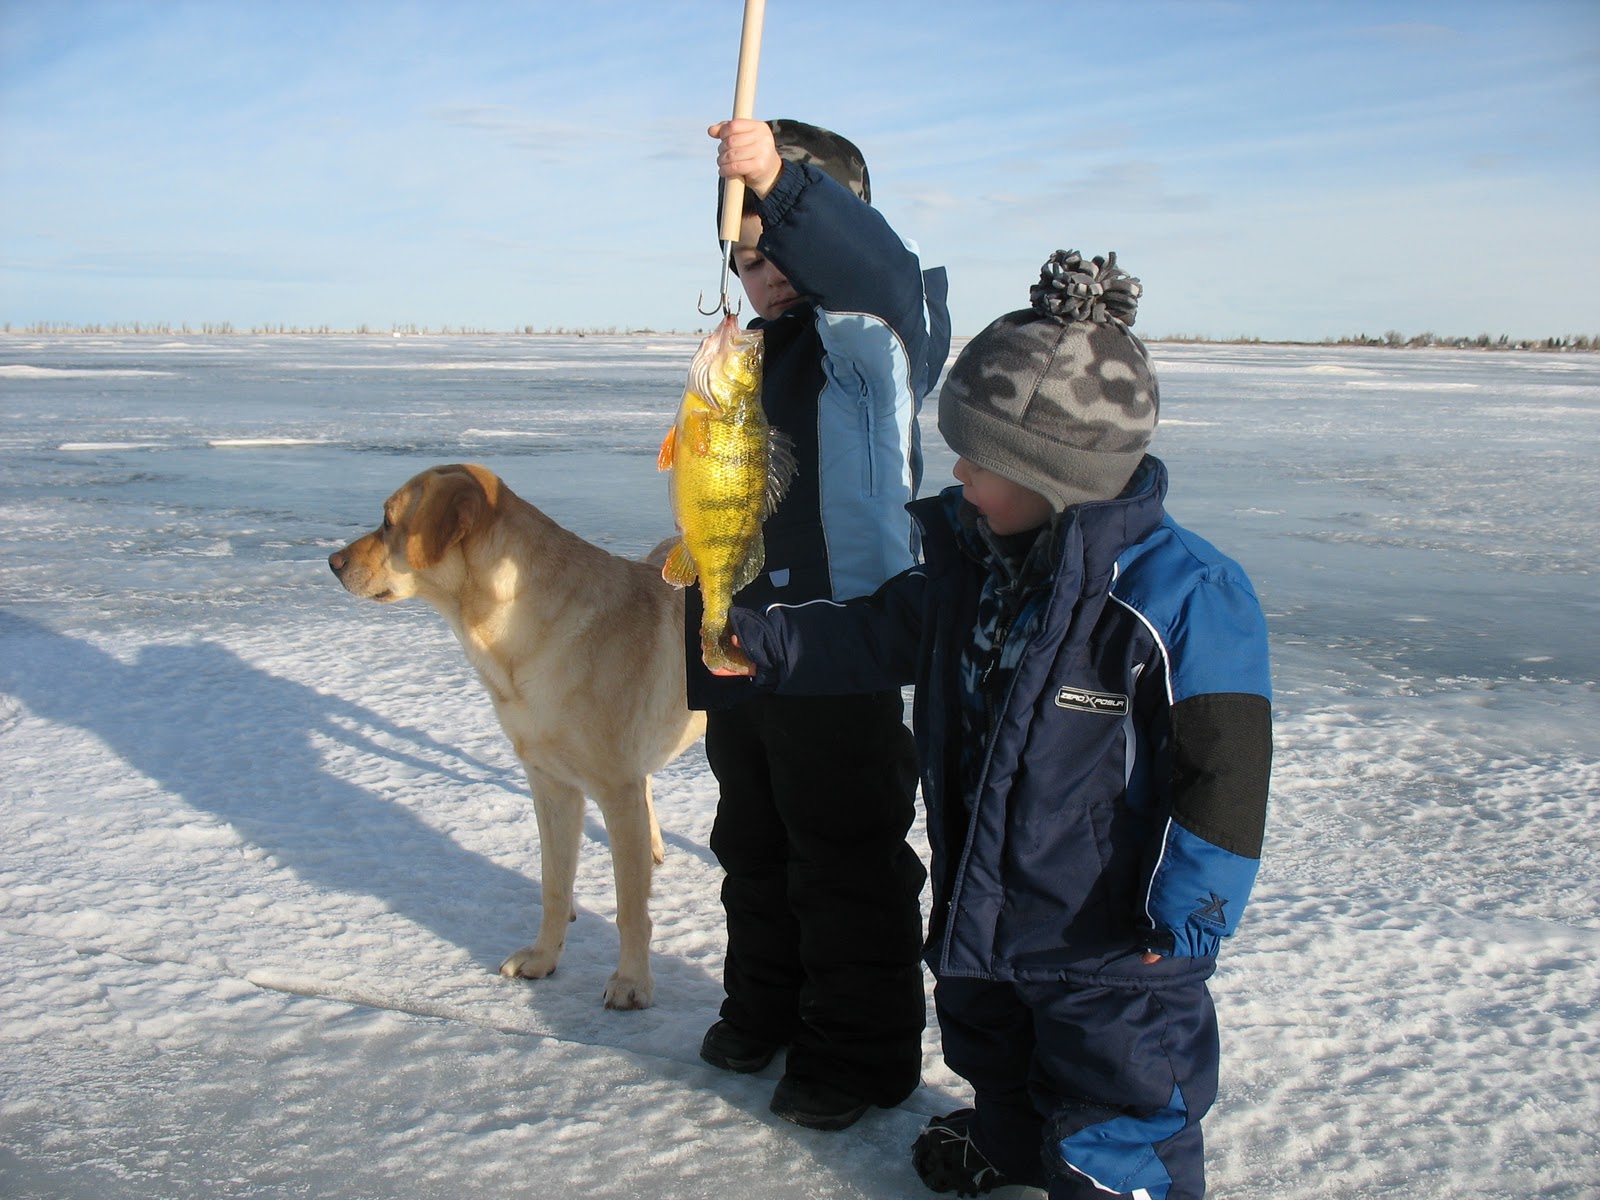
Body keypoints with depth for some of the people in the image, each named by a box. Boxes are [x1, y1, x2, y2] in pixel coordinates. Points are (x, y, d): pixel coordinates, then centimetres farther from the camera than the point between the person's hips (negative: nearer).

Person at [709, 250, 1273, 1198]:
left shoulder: (1181, 594, -26)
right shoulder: (972, 559, -3)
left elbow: (1224, 771, -23)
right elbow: (881, 637, 13)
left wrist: (1180, 920, -19)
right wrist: (764, 641, 6)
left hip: (1111, 950, -8)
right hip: (985, 913, 8)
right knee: (992, 1052, 32)